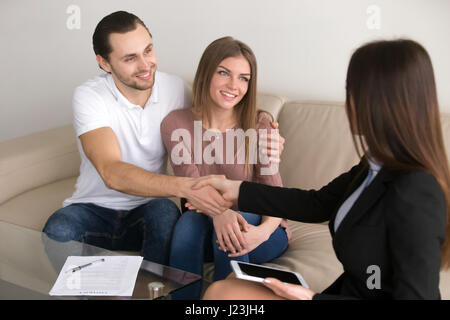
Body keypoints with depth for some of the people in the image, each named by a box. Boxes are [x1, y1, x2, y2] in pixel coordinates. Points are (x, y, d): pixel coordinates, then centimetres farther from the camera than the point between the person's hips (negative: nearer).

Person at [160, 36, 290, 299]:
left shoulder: (259, 125, -11)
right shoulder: (176, 124, -6)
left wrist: (264, 230, -37)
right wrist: (219, 212, -39)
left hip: (257, 229, -1)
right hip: (203, 233, 1)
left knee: (235, 226, -33)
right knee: (189, 220, -31)